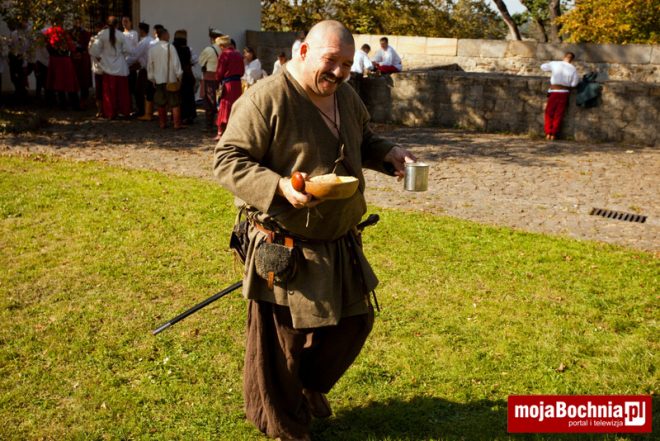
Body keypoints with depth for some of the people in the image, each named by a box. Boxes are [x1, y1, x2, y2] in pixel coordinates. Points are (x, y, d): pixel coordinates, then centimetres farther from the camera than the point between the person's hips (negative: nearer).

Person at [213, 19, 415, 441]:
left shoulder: (347, 97, 7)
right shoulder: (265, 98, -18)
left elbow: (363, 143, 22)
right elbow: (227, 160, -18)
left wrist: (389, 153, 1)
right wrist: (280, 188, -32)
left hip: (341, 244, 8)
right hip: (284, 248, -7)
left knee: (353, 323, 20)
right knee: (282, 342, 8)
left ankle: (312, 387, 48)